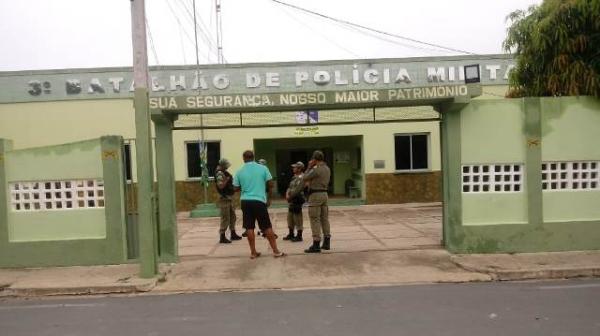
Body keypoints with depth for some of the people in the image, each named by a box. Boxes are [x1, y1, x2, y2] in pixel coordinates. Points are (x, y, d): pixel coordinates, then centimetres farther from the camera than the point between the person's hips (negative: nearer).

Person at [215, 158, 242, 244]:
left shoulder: (224, 172, 13)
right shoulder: (220, 174, -17)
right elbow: (220, 186, -28)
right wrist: (227, 179, -23)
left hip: (229, 198, 10)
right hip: (224, 199, -10)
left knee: (232, 217, 17)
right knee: (225, 218, -6)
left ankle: (233, 234, 27)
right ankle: (222, 237, 1)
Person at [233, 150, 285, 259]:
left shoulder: (239, 172, 2)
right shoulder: (263, 168, -1)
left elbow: (236, 188, 7)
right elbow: (270, 184, -1)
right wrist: (269, 198, 14)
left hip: (246, 201, 2)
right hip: (259, 201, -2)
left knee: (249, 227, 7)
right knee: (267, 227, 4)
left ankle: (253, 252, 12)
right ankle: (275, 251, 7)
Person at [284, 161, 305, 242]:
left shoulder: (301, 178, -14)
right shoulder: (294, 177, 16)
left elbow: (297, 190, -21)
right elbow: (290, 187, 18)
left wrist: (290, 196, -13)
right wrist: (287, 194, 0)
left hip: (297, 200, -10)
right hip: (291, 200, 10)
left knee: (297, 219, -3)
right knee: (290, 218, 17)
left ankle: (299, 236, 5)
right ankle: (291, 234, 29)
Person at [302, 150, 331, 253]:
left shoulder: (316, 169, -16)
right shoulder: (327, 169, 11)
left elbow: (304, 178, -7)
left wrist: (309, 167, 1)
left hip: (315, 195, -9)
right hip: (324, 194, 9)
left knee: (315, 220, -6)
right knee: (324, 218, 12)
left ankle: (316, 245, -5)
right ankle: (326, 243, 18)